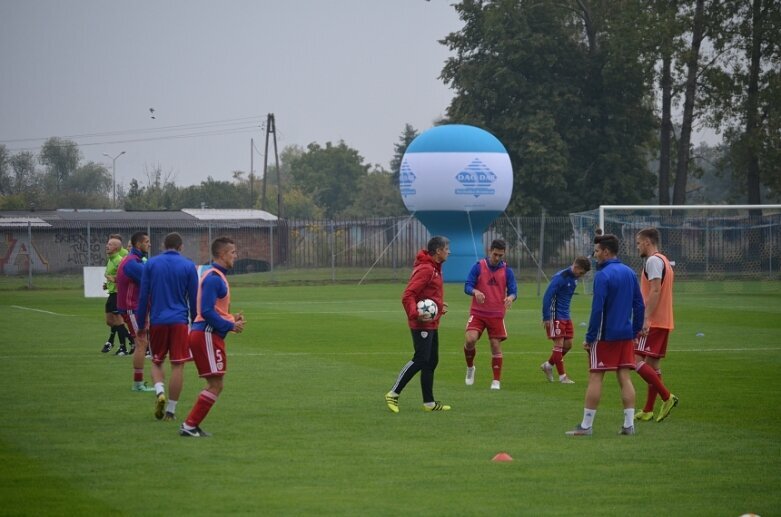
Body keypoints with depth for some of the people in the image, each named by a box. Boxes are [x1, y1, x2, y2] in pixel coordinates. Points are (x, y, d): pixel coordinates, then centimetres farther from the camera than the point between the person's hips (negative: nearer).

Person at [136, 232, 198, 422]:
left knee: (157, 362, 17)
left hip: (157, 321, 1)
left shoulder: (151, 264, 4)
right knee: (178, 366, 4)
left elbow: (143, 297, 4)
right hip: (180, 321, -1)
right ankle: (171, 411, 4)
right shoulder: (188, 266, 1)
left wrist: (141, 326, 11)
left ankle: (159, 392, -10)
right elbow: (194, 298, 4)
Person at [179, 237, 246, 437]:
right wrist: (230, 325, -16)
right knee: (215, 385, -7)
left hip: (209, 335, 10)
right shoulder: (213, 278, -15)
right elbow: (207, 311, -22)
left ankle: (192, 425, 14)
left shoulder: (217, 276, 17)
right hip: (207, 336, -10)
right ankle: (190, 425, -5)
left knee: (215, 385, 13)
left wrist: (231, 318, 11)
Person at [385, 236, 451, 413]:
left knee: (432, 362, 11)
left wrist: (439, 307, 17)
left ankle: (429, 403, 15)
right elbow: (408, 296, -23)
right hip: (422, 324, -10)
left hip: (431, 324, 10)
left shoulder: (434, 268, 14)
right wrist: (415, 314, -31)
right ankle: (393, 394, -5)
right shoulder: (425, 269, -17)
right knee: (420, 360, -12)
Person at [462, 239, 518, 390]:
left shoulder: (507, 271, 2)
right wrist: (476, 292, -28)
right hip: (477, 313, -1)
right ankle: (470, 367, 8)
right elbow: (467, 286, -5)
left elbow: (513, 291, 0)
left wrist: (510, 297, -25)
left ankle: (496, 381, 10)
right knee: (470, 339, -19)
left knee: (496, 346, 0)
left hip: (497, 315, 1)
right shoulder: (478, 267, -2)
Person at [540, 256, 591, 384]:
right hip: (556, 315, -9)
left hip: (566, 316, 9)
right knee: (559, 345, -4)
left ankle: (548, 365, 26)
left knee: (568, 344, 9)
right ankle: (562, 376, 2)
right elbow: (547, 296, -20)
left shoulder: (574, 278, 8)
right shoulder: (560, 277, -18)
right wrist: (546, 318, -20)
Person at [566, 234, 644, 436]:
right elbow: (639, 305, 13)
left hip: (605, 336, -7)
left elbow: (597, 309, -16)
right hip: (626, 335, 7)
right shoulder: (630, 273, 9)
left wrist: (590, 337, -11)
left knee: (595, 378, -2)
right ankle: (629, 425, 5)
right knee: (625, 378, 7)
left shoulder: (603, 276, -13)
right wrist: (635, 331, 18)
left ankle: (586, 425, 0)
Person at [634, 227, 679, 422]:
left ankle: (667, 397, -14)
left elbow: (655, 291, -21)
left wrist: (646, 319, -24)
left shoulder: (653, 261, -12)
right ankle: (648, 411, 12)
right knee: (652, 364, 10)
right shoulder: (664, 261, 19)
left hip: (652, 323, -10)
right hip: (664, 322, 10)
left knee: (637, 361, -11)